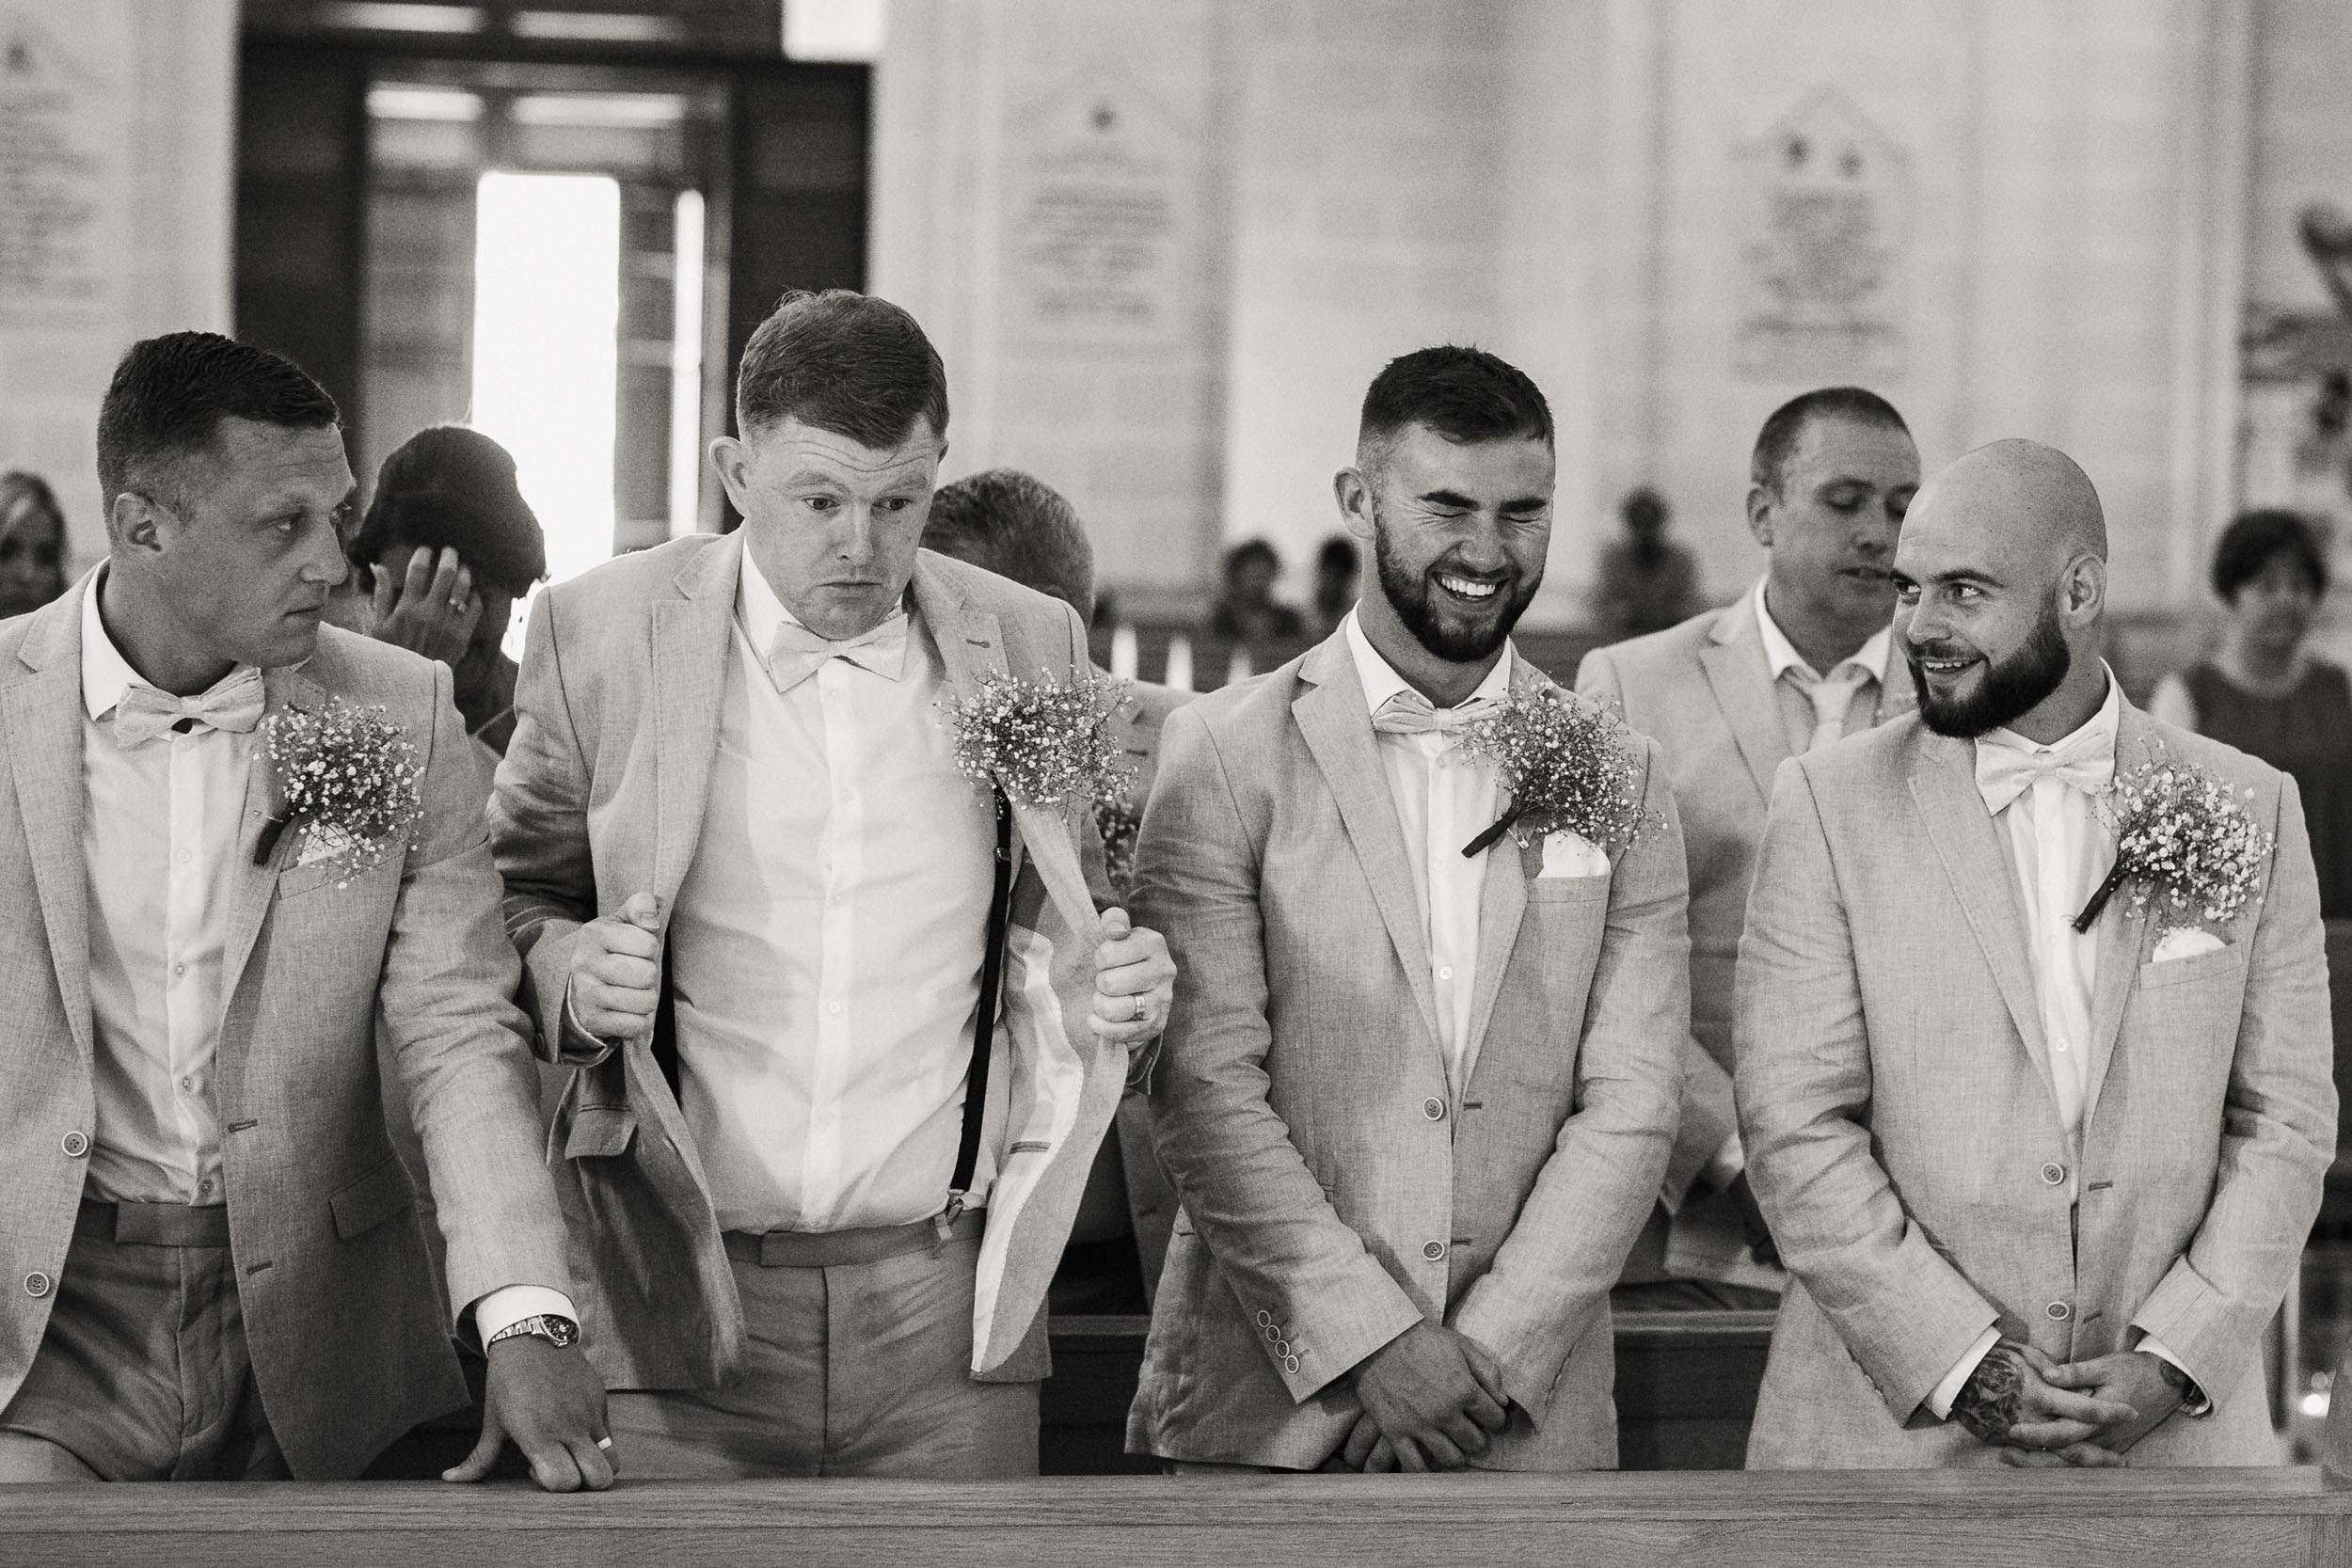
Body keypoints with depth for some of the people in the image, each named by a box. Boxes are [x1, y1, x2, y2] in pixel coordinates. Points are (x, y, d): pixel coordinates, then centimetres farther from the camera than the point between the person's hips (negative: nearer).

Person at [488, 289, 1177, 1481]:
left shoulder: (1032, 645, 7)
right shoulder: (600, 631, 1)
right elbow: (516, 899, 8)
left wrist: (1118, 990, -6)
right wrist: (571, 970, -14)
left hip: (950, 1309, 2)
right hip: (675, 1302, -1)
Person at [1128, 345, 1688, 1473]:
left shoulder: (1616, 779, 7)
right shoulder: (1224, 752, -1)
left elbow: (1630, 1105, 0)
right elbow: (1204, 1090, -7)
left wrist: (1489, 1356, -11)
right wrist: (1370, 1339, -14)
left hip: (1530, 1414, 2)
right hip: (1274, 1409, -2)